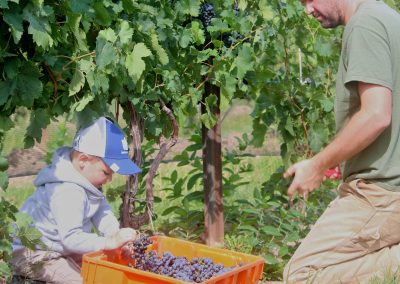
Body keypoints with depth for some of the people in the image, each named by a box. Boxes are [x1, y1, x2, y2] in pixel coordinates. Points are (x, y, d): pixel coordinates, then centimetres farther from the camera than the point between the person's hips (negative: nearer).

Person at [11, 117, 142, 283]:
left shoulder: (88, 178, -1)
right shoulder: (68, 193, -33)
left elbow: (102, 211, -3)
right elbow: (71, 238, -37)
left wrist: (116, 235, -20)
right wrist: (111, 243, -39)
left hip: (60, 248, 10)